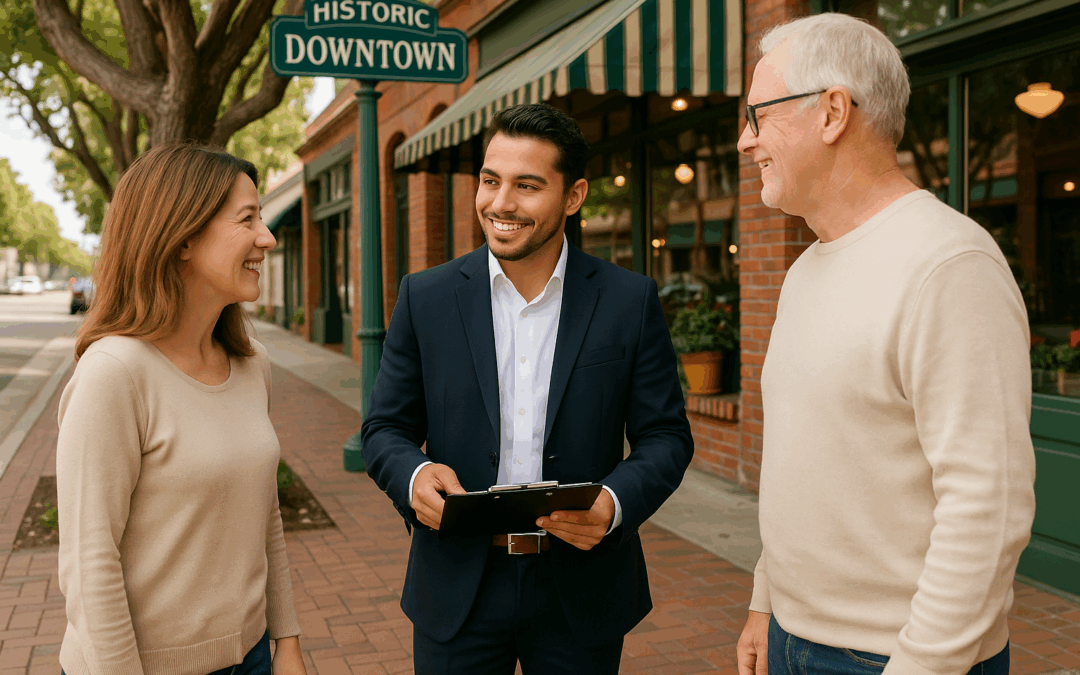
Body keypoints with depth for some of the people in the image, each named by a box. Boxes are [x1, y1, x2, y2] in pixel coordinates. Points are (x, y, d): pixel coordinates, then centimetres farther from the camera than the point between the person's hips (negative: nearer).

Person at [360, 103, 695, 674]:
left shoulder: (631, 300, -4)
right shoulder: (425, 298, -1)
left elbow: (666, 435, -1)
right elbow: (385, 428, 4)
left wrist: (616, 503, -20)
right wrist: (413, 476, -18)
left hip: (582, 592, 0)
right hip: (458, 590, 1)